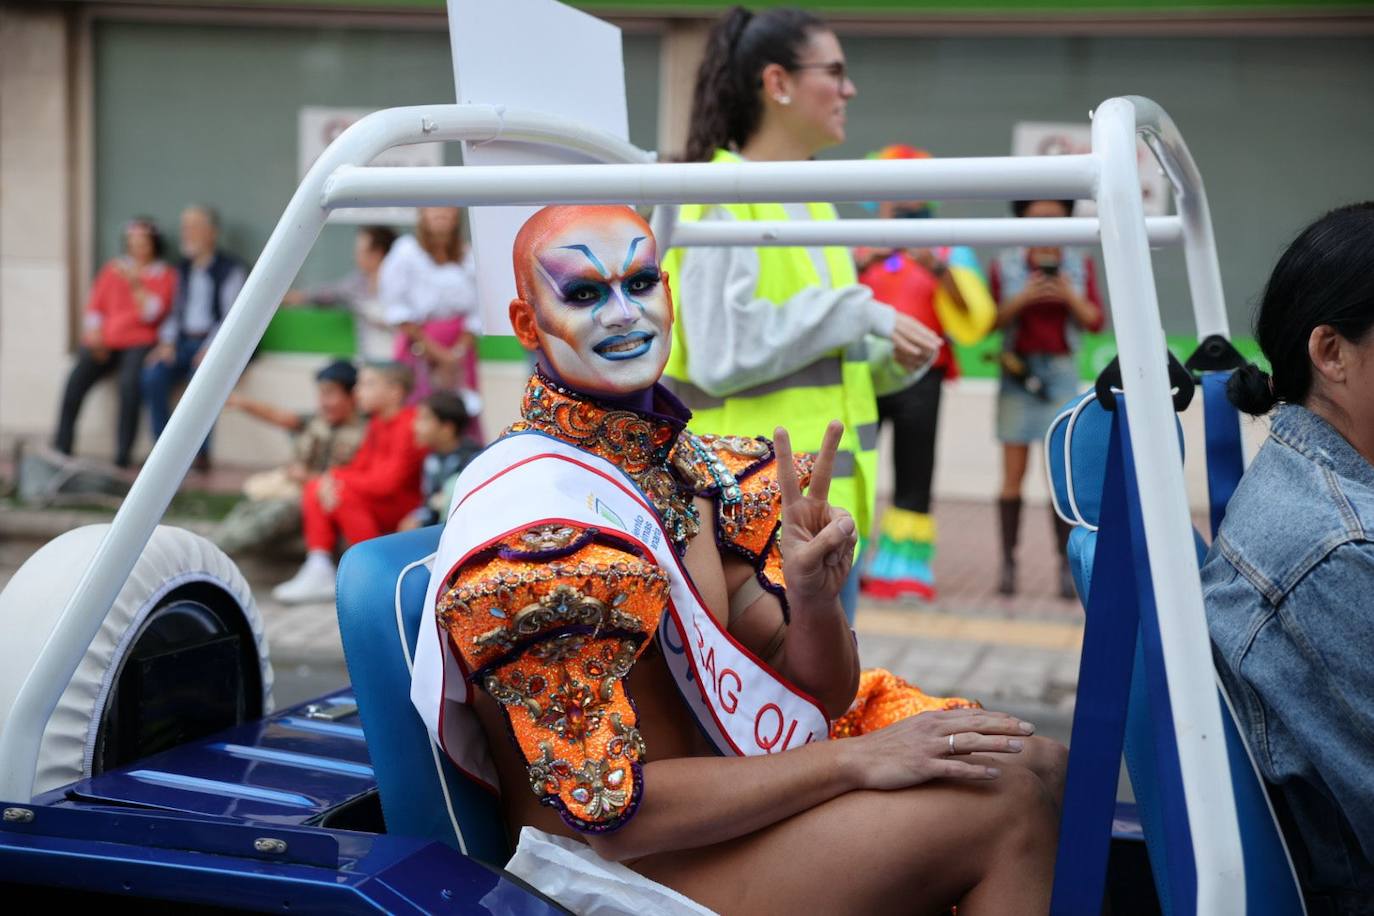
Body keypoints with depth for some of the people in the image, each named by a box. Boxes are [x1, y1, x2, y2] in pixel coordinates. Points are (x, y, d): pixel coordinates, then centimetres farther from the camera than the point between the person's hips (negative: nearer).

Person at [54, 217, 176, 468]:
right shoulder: (113, 268, 20)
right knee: (76, 379, -25)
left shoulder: (164, 275, 9)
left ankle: (123, 452, -28)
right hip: (104, 342, 3)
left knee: (130, 381, -34)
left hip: (138, 342, -3)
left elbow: (152, 313, -4)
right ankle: (61, 446, -23)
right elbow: (94, 306, 17)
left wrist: (136, 285, -16)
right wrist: (94, 334, 0)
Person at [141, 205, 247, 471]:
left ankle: (202, 452, -23)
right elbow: (177, 311, 18)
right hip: (184, 340, 6)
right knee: (153, 375, -20)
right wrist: (167, 341, 1)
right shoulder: (183, 269, 18)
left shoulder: (230, 269, -2)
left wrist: (210, 348, -21)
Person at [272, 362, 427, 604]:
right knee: (313, 488, -2)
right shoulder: (377, 424, 11)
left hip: (409, 507, -9)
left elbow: (389, 481, -24)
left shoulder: (409, 425, -19)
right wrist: (330, 478, -12)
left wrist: (340, 480, -18)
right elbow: (360, 466, 10)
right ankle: (319, 571, -10)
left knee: (346, 495, -29)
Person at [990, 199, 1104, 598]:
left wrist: (1071, 297, -11)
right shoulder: (1005, 264, 4)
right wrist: (1021, 300, -14)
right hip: (1017, 370, 0)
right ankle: (1008, 562, 3)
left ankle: (1067, 564, -1)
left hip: (1060, 370, 0)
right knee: (1013, 472, -2)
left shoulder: (1080, 263, 7)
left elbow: (1095, 321, 5)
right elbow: (989, 321, 1)